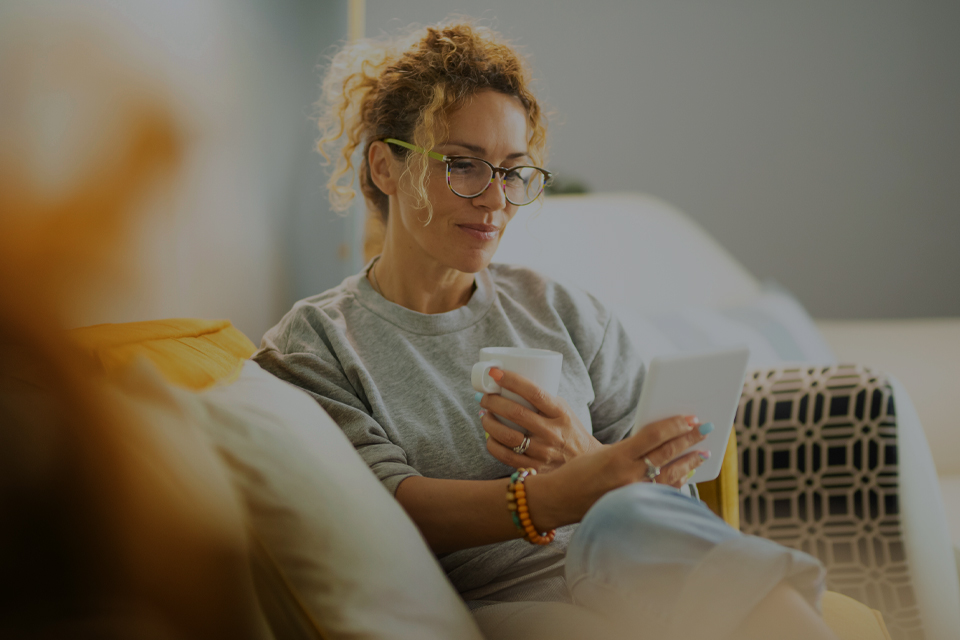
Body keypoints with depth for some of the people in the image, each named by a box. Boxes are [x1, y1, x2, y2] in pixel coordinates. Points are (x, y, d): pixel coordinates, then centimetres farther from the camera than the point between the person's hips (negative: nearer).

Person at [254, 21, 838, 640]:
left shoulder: (562, 311, 19)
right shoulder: (311, 344, 8)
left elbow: (670, 478, 12)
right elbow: (385, 507, -10)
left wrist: (587, 461, -12)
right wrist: (557, 498, -28)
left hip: (625, 584, 4)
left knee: (633, 516, -33)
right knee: (632, 516, -34)